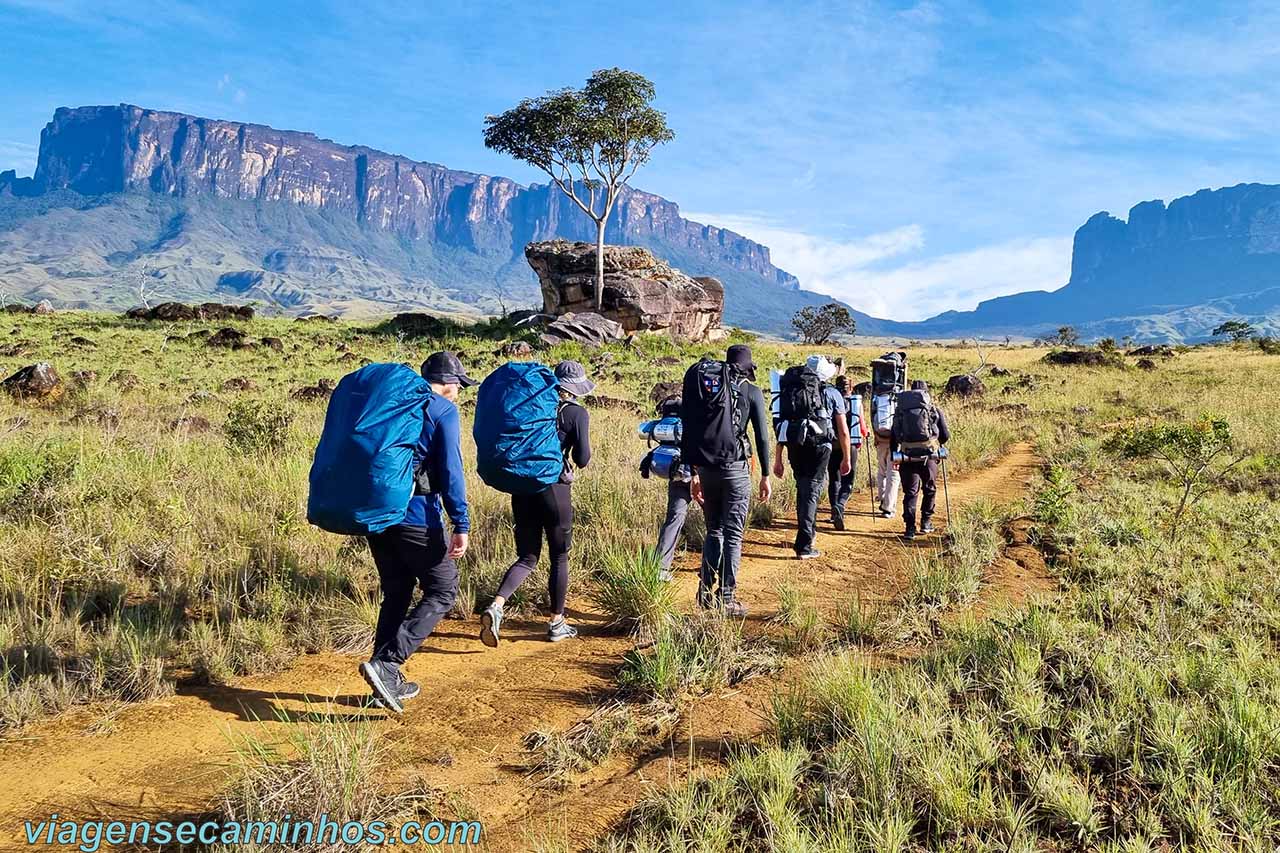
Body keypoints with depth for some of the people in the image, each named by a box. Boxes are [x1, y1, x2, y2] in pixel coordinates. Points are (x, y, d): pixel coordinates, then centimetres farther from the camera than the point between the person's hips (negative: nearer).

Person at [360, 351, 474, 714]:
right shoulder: (443, 411, -4)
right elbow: (450, 470, -13)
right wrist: (461, 525, -14)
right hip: (416, 515, -7)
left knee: (396, 593, 18)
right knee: (442, 591, 5)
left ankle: (388, 681, 19)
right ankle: (385, 663, -10)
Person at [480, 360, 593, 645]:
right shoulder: (577, 413, -4)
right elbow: (582, 459, -9)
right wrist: (575, 455, 12)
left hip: (521, 487, 4)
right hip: (554, 488, -4)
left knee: (527, 558, 12)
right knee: (559, 558, 13)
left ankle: (495, 607, -11)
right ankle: (557, 624, 21)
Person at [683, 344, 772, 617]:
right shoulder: (751, 392, 0)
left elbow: (690, 431, 9)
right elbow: (762, 436, -4)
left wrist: (694, 473, 13)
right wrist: (765, 476, 1)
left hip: (705, 468, 4)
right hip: (735, 468, -4)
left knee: (714, 530, 17)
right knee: (733, 534, 3)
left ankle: (706, 591, 11)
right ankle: (727, 598, 4)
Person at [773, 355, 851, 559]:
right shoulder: (833, 395, 4)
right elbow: (843, 431, 3)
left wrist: (778, 459, 12)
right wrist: (847, 458, 13)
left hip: (796, 448, 3)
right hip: (819, 449, -3)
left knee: (802, 490, 21)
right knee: (811, 493, 0)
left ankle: (809, 531, 37)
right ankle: (804, 546, -4)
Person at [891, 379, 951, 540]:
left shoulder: (900, 411, 9)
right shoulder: (935, 410, 6)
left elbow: (894, 436, 8)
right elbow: (945, 436, 6)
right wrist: (938, 441, 28)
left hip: (907, 457, 1)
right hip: (928, 456, -1)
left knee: (910, 492, 5)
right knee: (930, 489, 17)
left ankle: (910, 527, -2)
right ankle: (926, 522, 22)